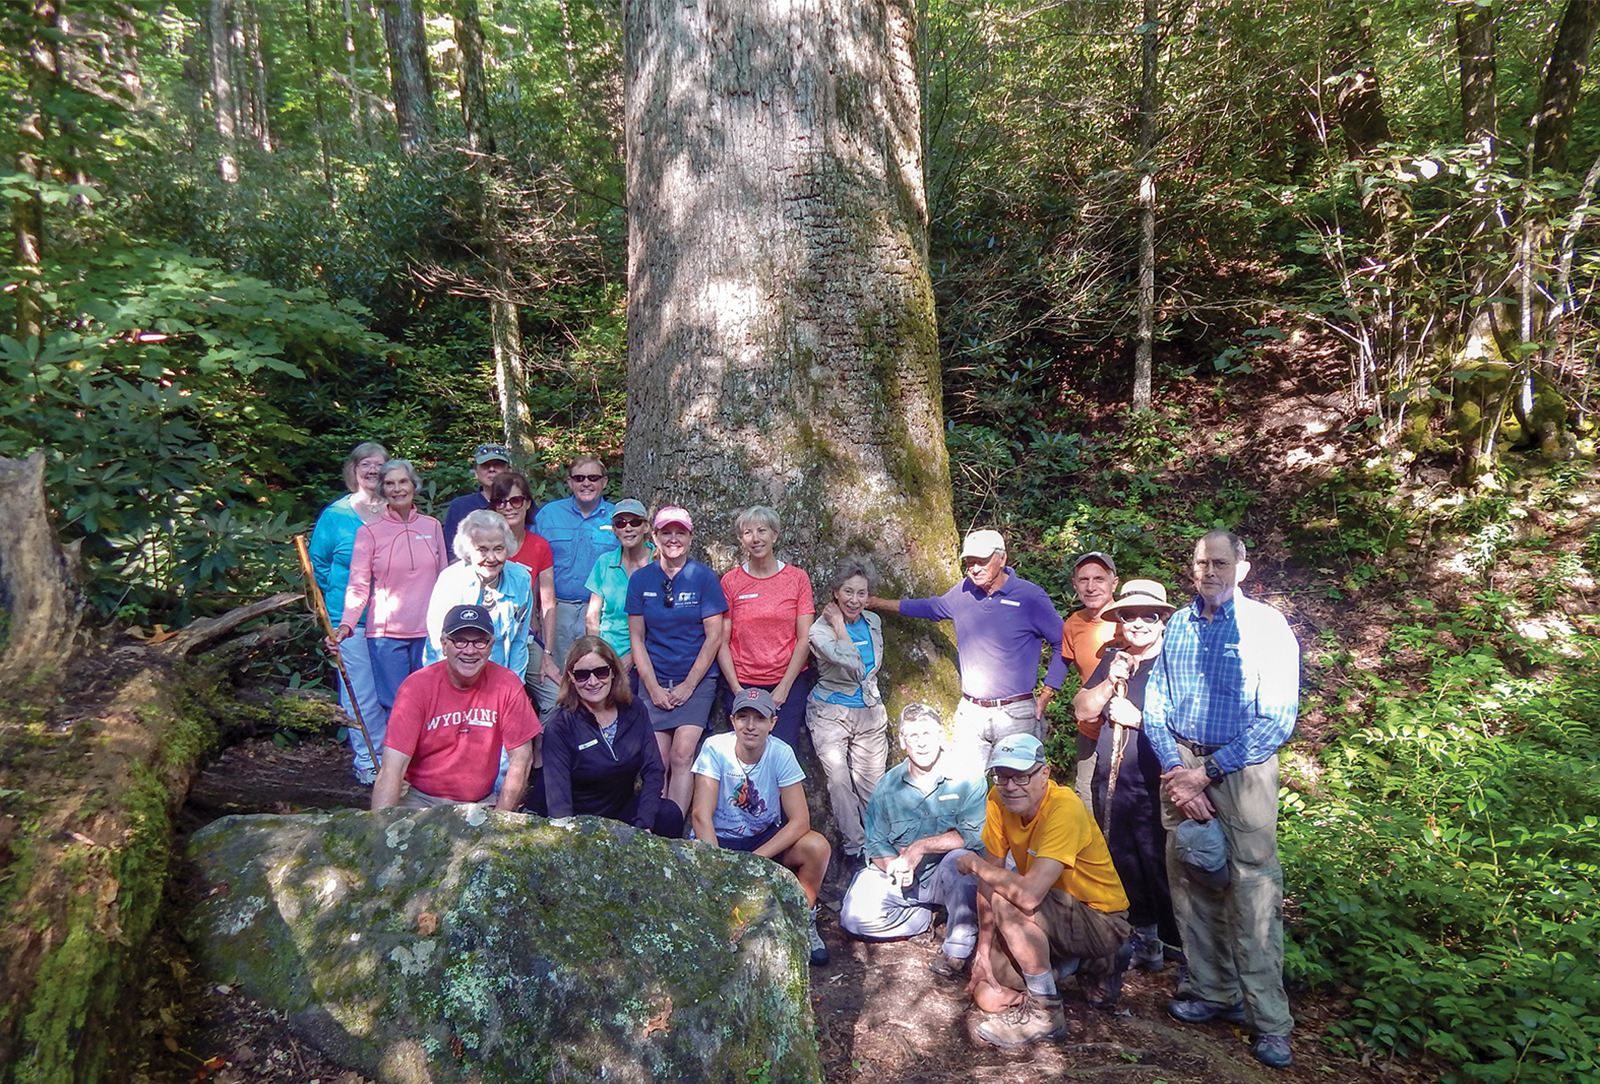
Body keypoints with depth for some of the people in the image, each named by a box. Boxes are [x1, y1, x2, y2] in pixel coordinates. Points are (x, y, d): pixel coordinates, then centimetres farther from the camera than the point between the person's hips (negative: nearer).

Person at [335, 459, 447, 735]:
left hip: (428, 631, 2)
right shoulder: (369, 532, 1)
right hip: (386, 633, -2)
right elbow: (358, 585, -4)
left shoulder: (432, 526, 9)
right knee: (393, 707, -3)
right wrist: (346, 624, -19)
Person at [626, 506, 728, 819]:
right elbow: (636, 638, 5)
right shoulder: (641, 579, 5)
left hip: (696, 680, -2)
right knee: (658, 761, -6)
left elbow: (714, 636, -3)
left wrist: (688, 685, -7)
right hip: (654, 681, 2)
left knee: (682, 755, -14)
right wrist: (653, 687, -3)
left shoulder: (704, 577, -2)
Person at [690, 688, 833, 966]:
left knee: (817, 847, -25)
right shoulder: (715, 749, -17)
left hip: (766, 839, 2)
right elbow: (702, 815, -22)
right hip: (718, 841, -1)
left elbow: (800, 821, -19)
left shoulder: (781, 753, -15)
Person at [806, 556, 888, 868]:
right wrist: (839, 625, -19)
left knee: (871, 784, 4)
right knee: (840, 780, -11)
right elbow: (854, 668, -26)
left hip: (870, 713, 4)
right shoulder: (820, 630, -12)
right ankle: (855, 848, -1)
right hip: (831, 713, -4)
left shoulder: (873, 622, 5)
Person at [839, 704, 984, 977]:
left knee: (961, 858, -35)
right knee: (855, 917, -20)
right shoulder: (888, 786, 1)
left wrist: (920, 847, -23)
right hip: (898, 879, 3)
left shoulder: (966, 780, -8)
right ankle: (932, 918, 2)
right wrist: (894, 866, -20)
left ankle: (959, 948, -18)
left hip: (946, 876, -2)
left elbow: (975, 835, -20)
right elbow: (876, 845, 2)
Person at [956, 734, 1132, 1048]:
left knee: (1006, 903, -31)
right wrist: (984, 949, -2)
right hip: (1051, 916, 8)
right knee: (988, 997, 2)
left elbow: (1029, 894, -39)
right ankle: (1096, 966, 19)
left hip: (1103, 920, -8)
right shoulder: (998, 800, -8)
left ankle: (1045, 1013, -10)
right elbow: (991, 877, -1)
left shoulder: (1065, 809, -30)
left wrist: (974, 863, -23)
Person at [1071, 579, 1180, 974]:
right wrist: (1111, 682, -7)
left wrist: (1138, 718, -14)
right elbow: (1082, 710, 7)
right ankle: (1145, 940, 34)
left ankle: (1180, 946, 15)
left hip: (1155, 789, -6)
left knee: (1161, 868, -2)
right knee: (1125, 867, 17)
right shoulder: (1112, 660, 11)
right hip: (1111, 784, 7)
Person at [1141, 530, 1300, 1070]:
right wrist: (1177, 774, -5)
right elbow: (1154, 708, 9)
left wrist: (1206, 772, -13)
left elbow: (1278, 720, -12)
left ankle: (1270, 1021, 9)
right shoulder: (1177, 627, 8)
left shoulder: (1268, 627, -7)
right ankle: (1215, 994, 25)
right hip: (1182, 768, 5)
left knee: (1253, 896, -3)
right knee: (1189, 886, 9)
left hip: (1242, 770, -4)